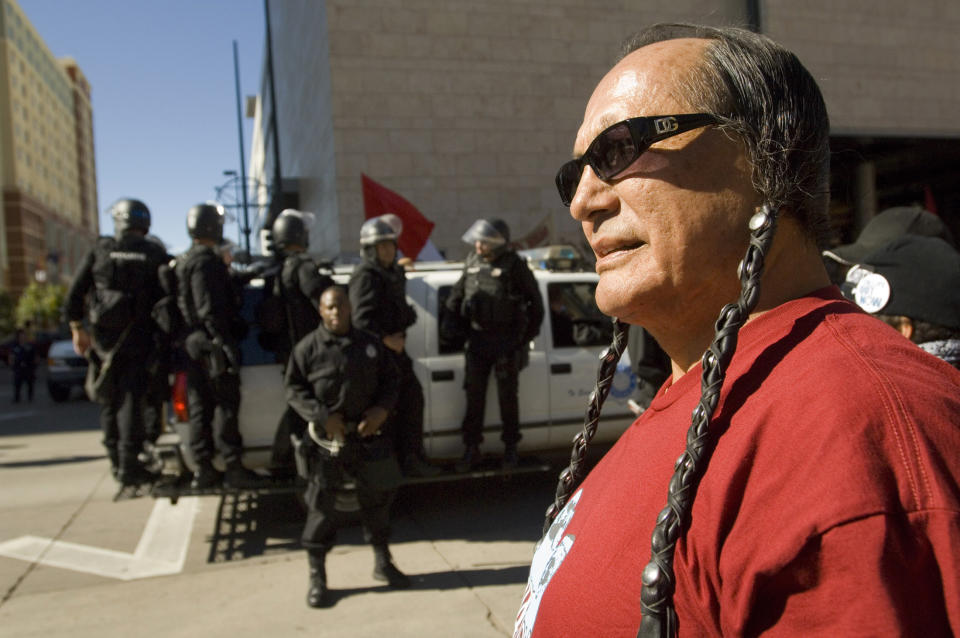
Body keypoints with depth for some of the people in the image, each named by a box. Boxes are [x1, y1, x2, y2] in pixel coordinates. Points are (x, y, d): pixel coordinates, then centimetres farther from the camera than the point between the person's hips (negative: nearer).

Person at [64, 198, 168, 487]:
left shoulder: (100, 250, 3)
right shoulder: (156, 255, 0)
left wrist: (77, 328, 11)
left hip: (103, 338, 2)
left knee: (109, 400, 15)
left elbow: (74, 294, 2)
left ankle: (117, 462, 24)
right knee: (131, 400, -1)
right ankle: (129, 465, -5)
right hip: (138, 341, -2)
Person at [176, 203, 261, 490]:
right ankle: (233, 467, -2)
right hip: (211, 342, -10)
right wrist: (224, 340, -21)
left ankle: (203, 469, 16)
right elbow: (209, 309, -21)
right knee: (226, 405, -5)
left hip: (193, 344, 10)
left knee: (200, 407, 11)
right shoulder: (206, 261, -13)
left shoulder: (183, 262, 18)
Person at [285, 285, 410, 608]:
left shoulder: (370, 343, 5)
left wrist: (382, 409, -7)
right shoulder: (308, 348, -4)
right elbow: (294, 389, -3)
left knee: (378, 496, 13)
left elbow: (390, 379, 11)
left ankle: (383, 562, 32)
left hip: (369, 434, 3)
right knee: (323, 505, 2)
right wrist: (322, 416, -15)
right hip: (327, 437, -3)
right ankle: (317, 575, 18)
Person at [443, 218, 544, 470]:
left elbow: (535, 301, -4)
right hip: (477, 339, 5)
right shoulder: (472, 262, 6)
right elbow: (457, 294, 18)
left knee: (507, 396, 5)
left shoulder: (514, 265, -9)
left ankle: (510, 448, 21)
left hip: (505, 342, -4)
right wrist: (451, 320, 9)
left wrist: (529, 333, -5)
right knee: (474, 395, 7)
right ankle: (471, 450, 17)